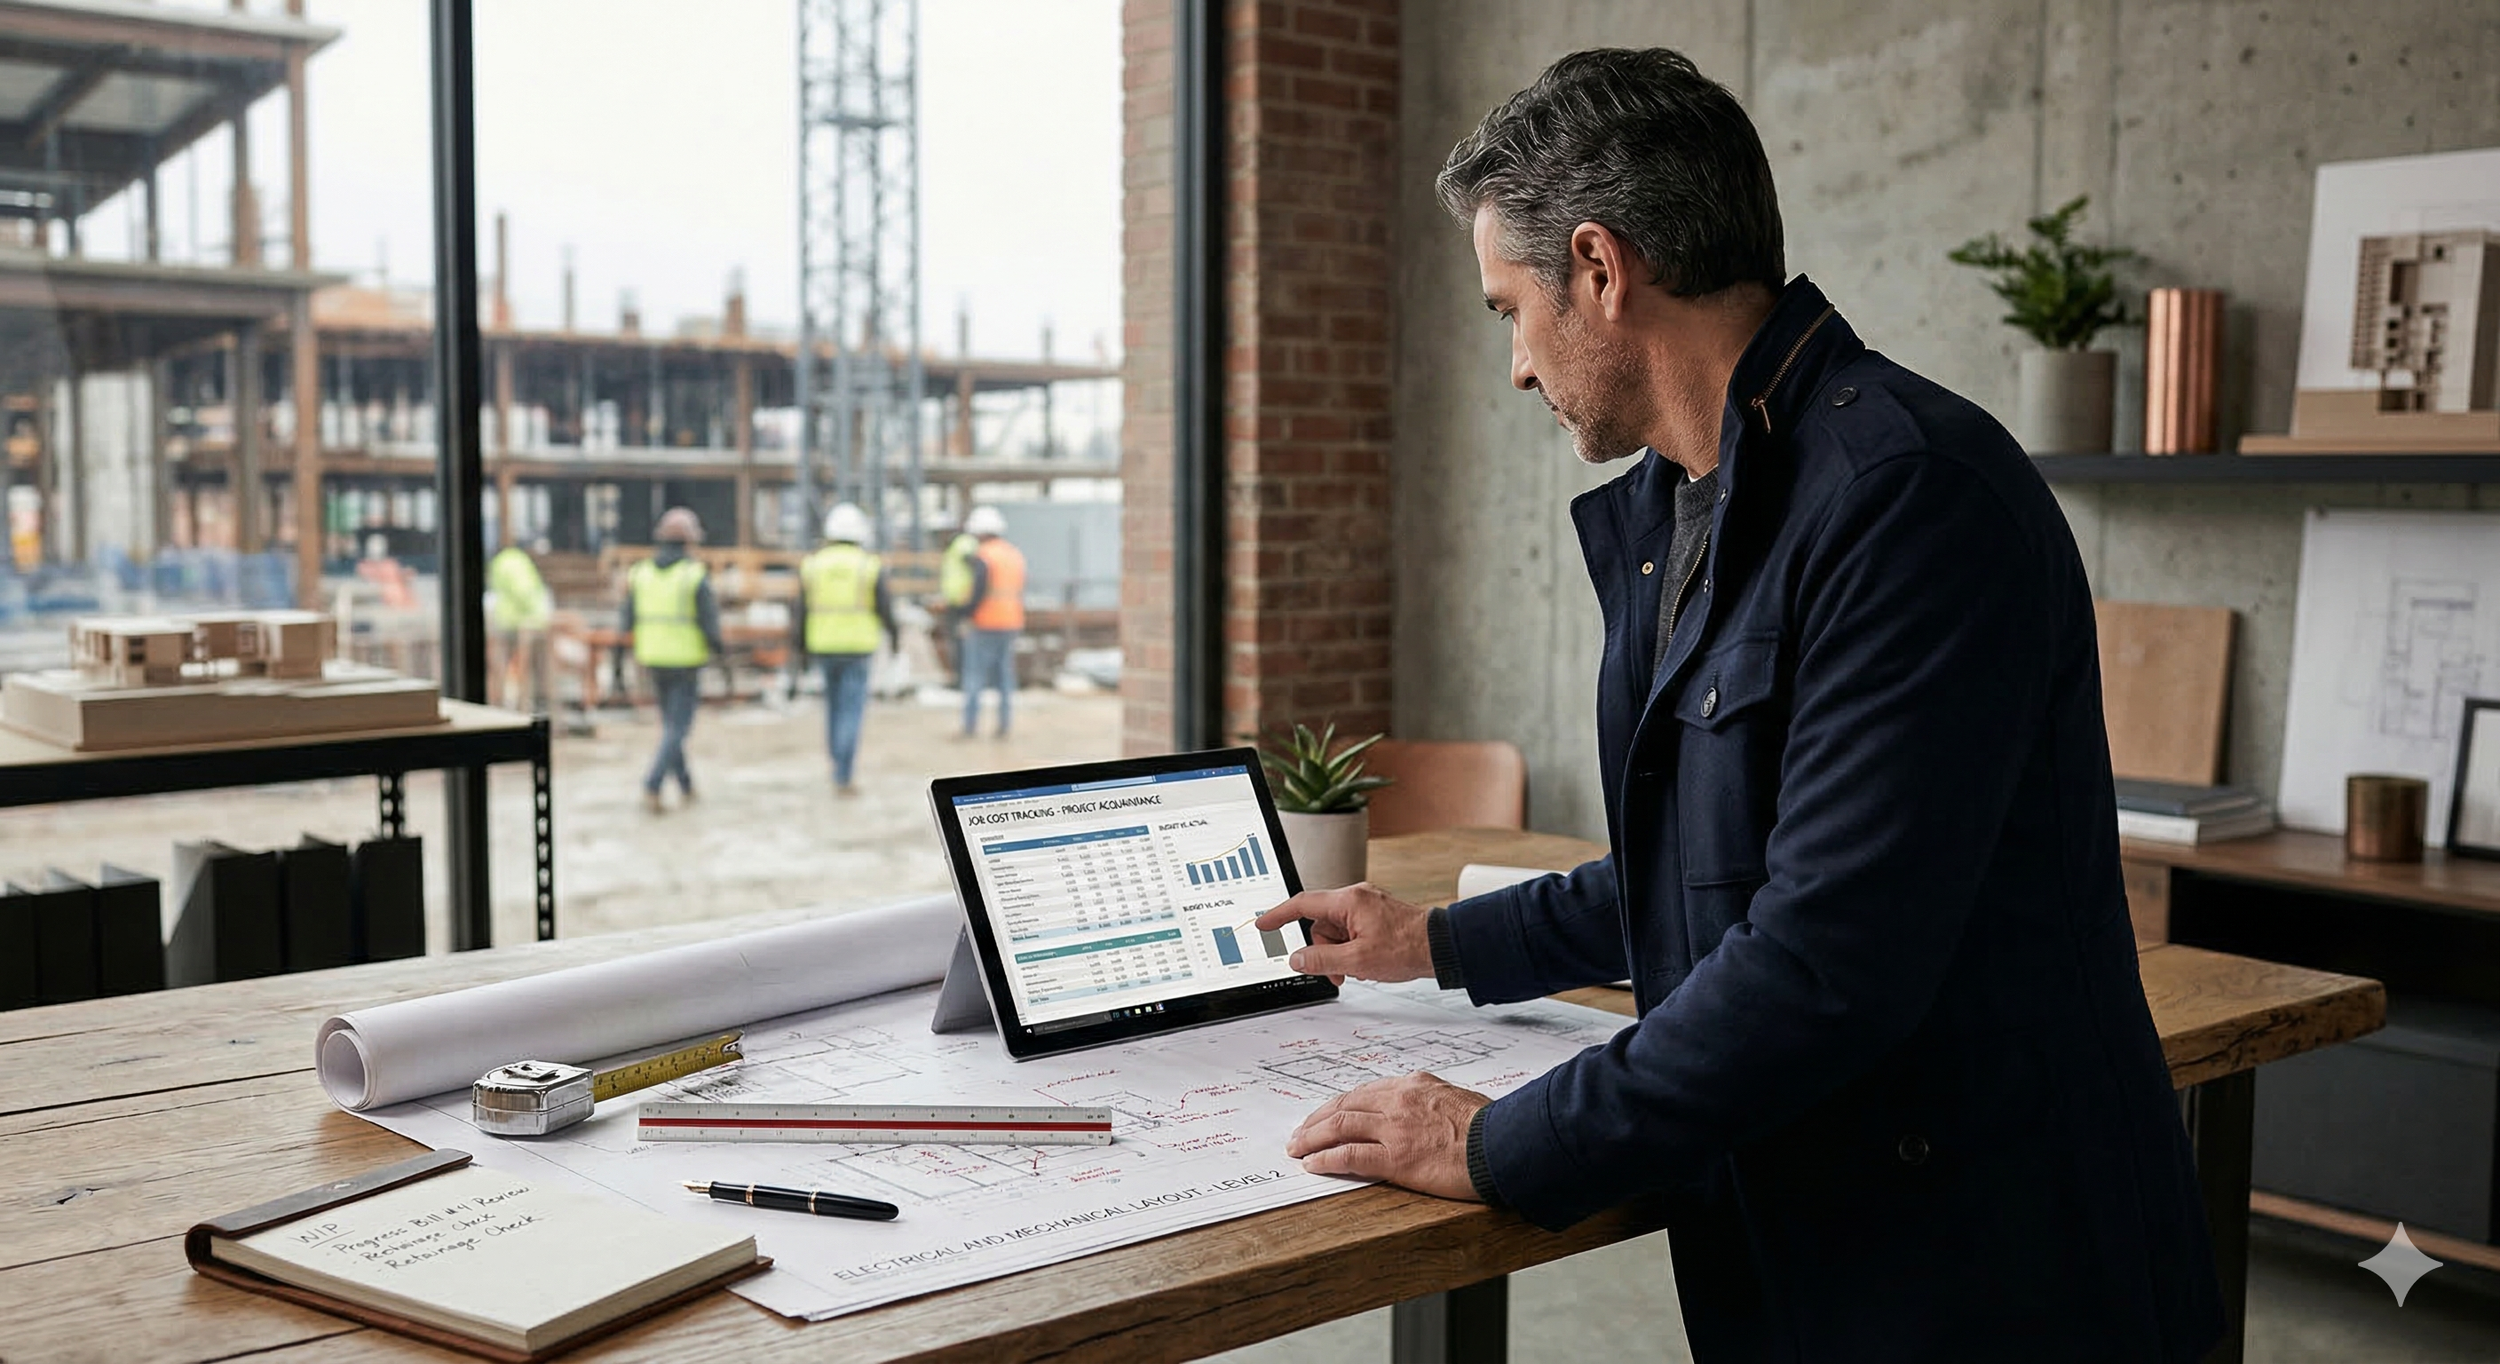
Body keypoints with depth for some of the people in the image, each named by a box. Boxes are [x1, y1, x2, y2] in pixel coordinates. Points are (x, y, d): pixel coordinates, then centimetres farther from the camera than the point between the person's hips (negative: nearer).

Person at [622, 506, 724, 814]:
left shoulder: (642, 573, 0)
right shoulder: (696, 575, -13)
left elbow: (629, 621, 2)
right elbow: (709, 622, -16)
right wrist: (719, 649, 4)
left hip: (654, 661, 5)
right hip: (687, 661, -5)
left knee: (671, 723, 20)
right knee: (677, 728, -2)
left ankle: (685, 786, 28)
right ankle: (652, 787, -16)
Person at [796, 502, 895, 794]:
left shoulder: (812, 565, 2)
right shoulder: (870, 567, -5)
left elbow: (802, 611, 2)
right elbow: (884, 608, -4)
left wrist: (801, 647, 10)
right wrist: (894, 633, 15)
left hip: (823, 647, 3)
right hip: (858, 648, -3)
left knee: (834, 704, 21)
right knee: (852, 711, -1)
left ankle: (839, 764, 27)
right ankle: (843, 777, -6)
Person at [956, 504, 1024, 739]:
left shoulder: (982, 557, -11)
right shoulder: (1016, 555, 13)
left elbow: (978, 592, -17)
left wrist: (966, 615, -5)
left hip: (985, 625, -7)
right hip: (1012, 623, 7)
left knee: (975, 676, -2)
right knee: (1005, 678, 10)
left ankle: (971, 725, -3)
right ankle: (1004, 726, 9)